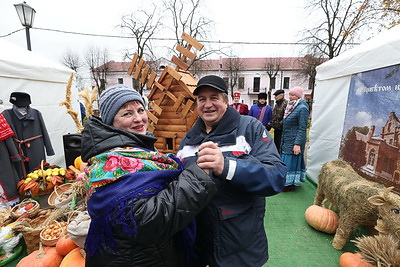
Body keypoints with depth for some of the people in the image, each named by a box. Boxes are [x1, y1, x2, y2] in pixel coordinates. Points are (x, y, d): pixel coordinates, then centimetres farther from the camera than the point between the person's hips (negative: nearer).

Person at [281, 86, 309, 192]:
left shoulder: (302, 108, -13)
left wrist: (297, 144, -22)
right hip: (286, 140, 9)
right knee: (286, 161, 15)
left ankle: (290, 184, 13)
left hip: (293, 141, -9)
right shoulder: (291, 106, 12)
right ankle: (286, 182, 29)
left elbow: (302, 128, -17)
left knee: (291, 161, 0)